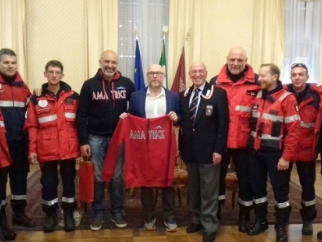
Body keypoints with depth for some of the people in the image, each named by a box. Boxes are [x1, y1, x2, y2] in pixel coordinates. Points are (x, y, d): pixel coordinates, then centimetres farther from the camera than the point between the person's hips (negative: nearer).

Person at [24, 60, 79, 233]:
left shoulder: (73, 97, 3)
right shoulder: (36, 99, 1)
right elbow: (32, 127, 0)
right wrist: (32, 150, -4)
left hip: (69, 149, 1)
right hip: (47, 151, 0)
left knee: (69, 181, 10)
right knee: (48, 183, 8)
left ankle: (68, 213, 26)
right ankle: (50, 214, 26)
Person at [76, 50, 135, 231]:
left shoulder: (127, 84, 0)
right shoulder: (89, 85, -1)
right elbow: (82, 115, -2)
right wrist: (83, 141, -7)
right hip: (96, 139, 0)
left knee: (117, 178, 11)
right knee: (98, 178, 9)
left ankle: (117, 213, 25)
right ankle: (98, 214, 23)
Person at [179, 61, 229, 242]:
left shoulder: (218, 93, -6)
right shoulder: (184, 95, 10)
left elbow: (223, 123, -10)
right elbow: (183, 122, 10)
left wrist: (218, 150, -14)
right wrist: (182, 147, 6)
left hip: (209, 149, -5)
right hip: (190, 149, 5)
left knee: (209, 191, 5)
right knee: (193, 189, 16)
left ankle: (210, 226, 19)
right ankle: (197, 220, 33)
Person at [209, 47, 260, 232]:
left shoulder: (257, 82, -5)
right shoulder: (215, 82, 1)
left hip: (244, 141, -1)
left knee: (245, 178, 11)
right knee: (217, 176, 15)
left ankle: (245, 215, 29)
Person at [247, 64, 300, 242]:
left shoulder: (287, 99, -11)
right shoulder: (257, 97, 7)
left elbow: (294, 130, -14)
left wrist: (286, 156, -16)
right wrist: (249, 145, 5)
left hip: (275, 153, -5)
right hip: (255, 151, 6)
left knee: (280, 189, 7)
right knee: (257, 187, 14)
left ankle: (281, 227, 24)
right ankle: (260, 220, 32)